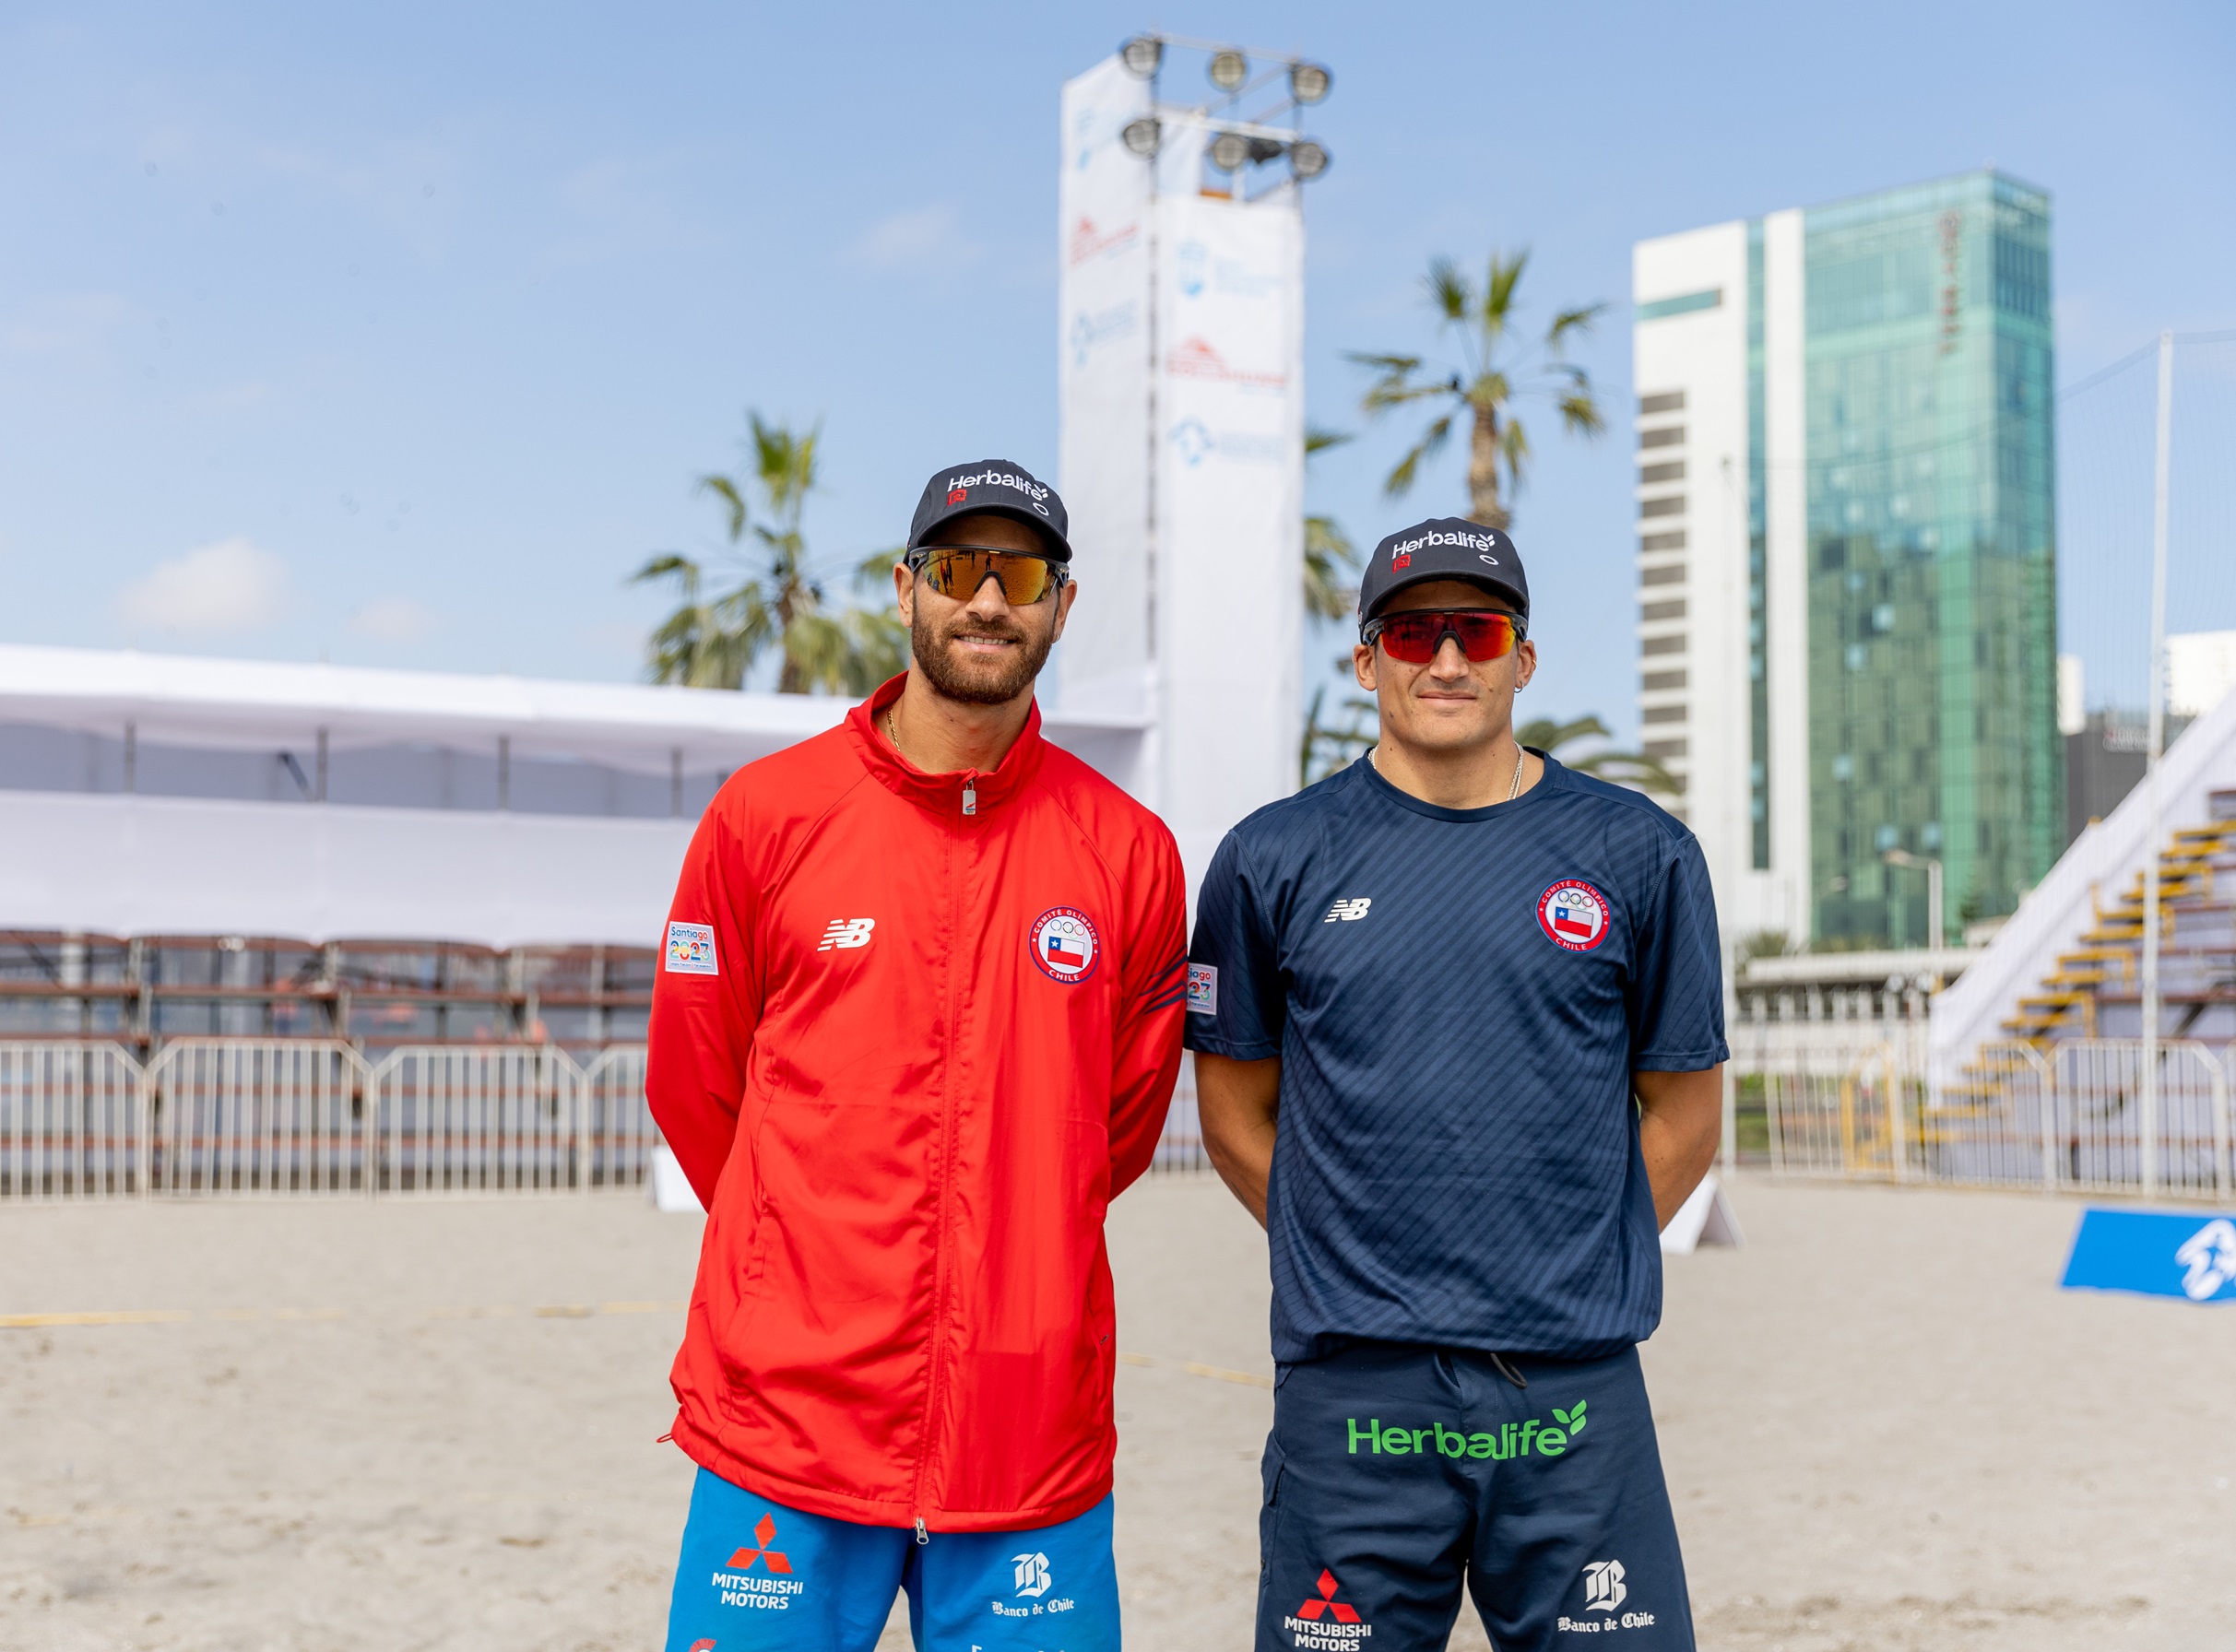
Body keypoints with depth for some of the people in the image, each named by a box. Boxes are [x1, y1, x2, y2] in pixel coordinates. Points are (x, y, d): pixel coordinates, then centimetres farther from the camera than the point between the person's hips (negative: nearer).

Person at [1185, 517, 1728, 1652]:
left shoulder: (1638, 855, 5)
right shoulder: (1274, 860, 4)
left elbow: (1684, 1112, 11)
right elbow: (1234, 1115, 9)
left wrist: (1570, 1272, 5)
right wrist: (1360, 1266, 3)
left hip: (1577, 1392, 1)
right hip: (1351, 1390, 0)